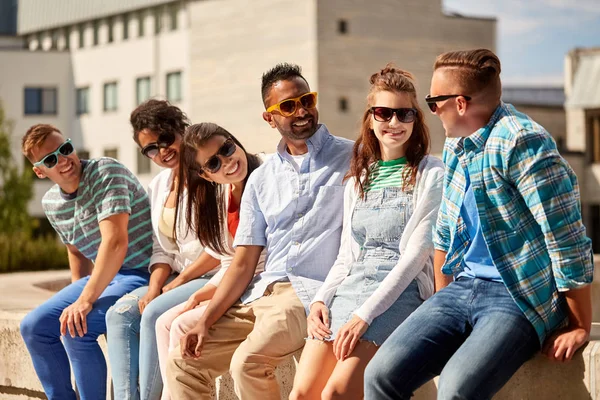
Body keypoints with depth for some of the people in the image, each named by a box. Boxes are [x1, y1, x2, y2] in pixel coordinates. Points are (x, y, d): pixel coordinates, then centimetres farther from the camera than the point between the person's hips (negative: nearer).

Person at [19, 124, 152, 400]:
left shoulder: (106, 172, -20)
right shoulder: (51, 203, 5)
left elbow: (116, 242, -29)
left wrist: (86, 299, -30)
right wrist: (77, 296, 13)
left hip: (143, 274, -8)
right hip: (103, 275, 8)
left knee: (76, 328, -27)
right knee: (33, 327, 2)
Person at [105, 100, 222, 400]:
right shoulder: (158, 186, 14)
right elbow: (162, 250, 14)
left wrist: (179, 281, -12)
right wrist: (154, 287, -5)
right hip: (179, 278, 8)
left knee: (155, 314, -27)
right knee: (120, 314, -10)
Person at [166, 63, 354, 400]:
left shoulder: (352, 159, 2)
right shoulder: (261, 180, 16)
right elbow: (243, 264, 12)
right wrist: (207, 320, -2)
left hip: (313, 293, -6)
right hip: (260, 293, 6)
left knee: (247, 362, -28)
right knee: (183, 362, -5)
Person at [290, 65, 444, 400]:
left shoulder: (430, 174, 0)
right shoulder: (358, 180, 20)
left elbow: (416, 253, -8)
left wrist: (364, 315, -16)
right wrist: (320, 298, 1)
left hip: (398, 293, -5)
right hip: (347, 288, 5)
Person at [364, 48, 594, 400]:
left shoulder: (521, 142, -17)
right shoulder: (456, 145, 11)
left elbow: (567, 239, -18)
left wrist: (580, 328, -15)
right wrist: (441, 300, 21)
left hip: (522, 297, -8)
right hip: (463, 288, 8)